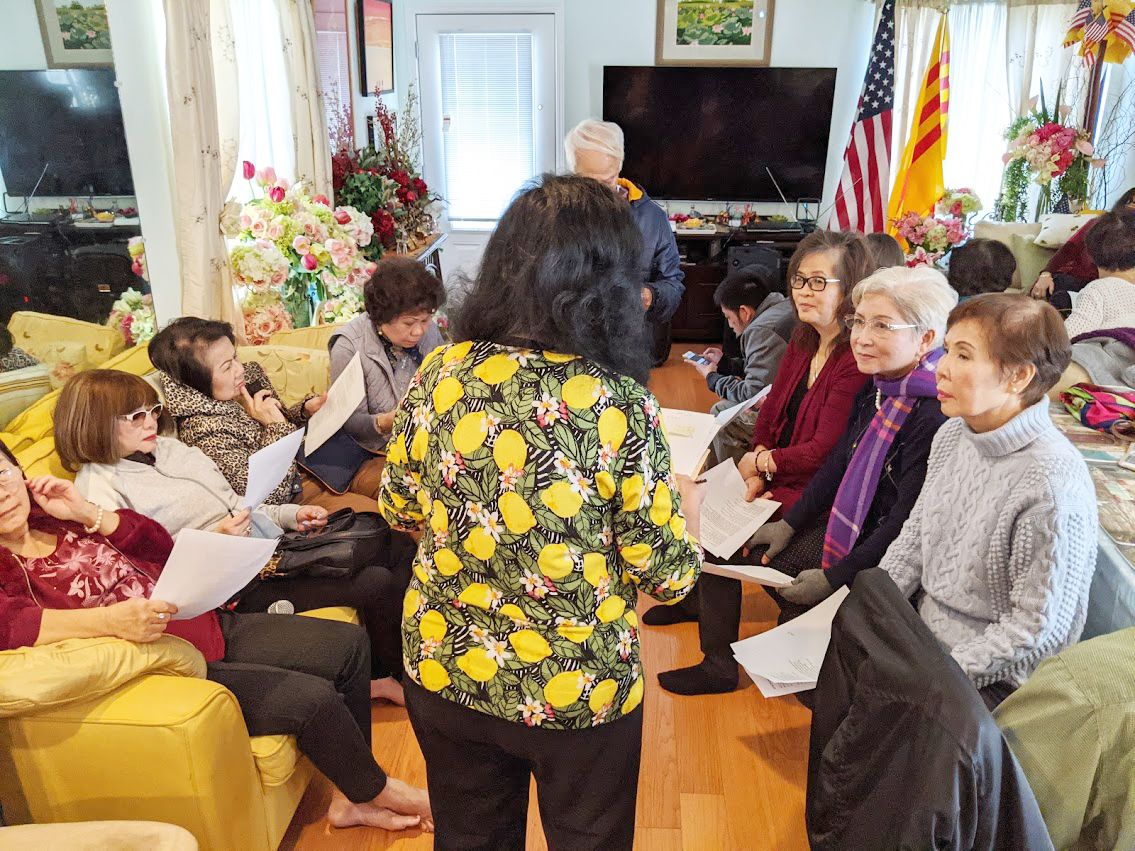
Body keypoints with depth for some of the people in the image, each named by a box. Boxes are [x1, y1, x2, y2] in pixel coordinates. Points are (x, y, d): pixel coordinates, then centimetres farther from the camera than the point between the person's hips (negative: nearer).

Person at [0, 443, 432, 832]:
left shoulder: (57, 521, 11)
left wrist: (88, 514, -1)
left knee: (348, 644, 2)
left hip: (211, 626, 8)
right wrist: (112, 619, -40)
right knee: (313, 697, -20)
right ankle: (378, 791, 12)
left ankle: (350, 798, 14)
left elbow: (160, 546, 11)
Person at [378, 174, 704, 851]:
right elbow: (666, 575, -15)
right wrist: (686, 504, 4)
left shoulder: (439, 375, -13)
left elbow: (400, 509, 2)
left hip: (443, 669, 4)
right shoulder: (620, 406, -25)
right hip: (578, 693, -3)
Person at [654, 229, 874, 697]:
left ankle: (719, 663, -2)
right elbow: (772, 409, 10)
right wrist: (757, 472, -5)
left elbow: (825, 450, -24)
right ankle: (696, 599, 31)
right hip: (777, 476, 9)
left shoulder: (857, 359, -23)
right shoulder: (803, 341, 7)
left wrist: (763, 463, -10)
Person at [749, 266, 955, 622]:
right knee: (760, 556, 4)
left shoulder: (935, 416, -28)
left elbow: (906, 523, -25)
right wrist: (788, 524, 8)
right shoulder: (877, 386, -1)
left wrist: (832, 579, -21)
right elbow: (840, 462, 10)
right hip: (853, 530, 8)